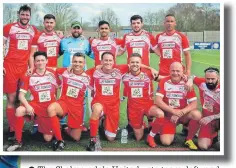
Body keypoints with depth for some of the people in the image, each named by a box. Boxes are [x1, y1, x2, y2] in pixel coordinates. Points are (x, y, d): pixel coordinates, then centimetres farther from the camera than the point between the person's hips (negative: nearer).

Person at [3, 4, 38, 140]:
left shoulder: (34, 30, 9)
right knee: (11, 99, -2)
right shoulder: (8, 28, -1)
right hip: (10, 67, -3)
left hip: (24, 68, 3)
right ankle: (12, 129, 5)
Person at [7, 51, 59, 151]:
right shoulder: (29, 76, -5)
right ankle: (18, 141, -19)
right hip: (36, 105, -1)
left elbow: (59, 88, 13)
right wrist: (27, 106, -26)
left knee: (48, 139, -1)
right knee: (19, 110, -34)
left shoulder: (53, 73, 0)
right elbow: (21, 95, -8)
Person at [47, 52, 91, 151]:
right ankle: (60, 141, -23)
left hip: (77, 107, 1)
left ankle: (66, 129, 39)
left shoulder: (87, 78, -2)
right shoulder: (64, 72, -3)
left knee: (76, 138, 1)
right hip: (63, 102, -1)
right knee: (51, 108, -37)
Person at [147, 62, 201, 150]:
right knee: (166, 142, -20)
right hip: (168, 115, -2)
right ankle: (151, 136, 15)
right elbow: (158, 101, -17)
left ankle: (189, 139, -6)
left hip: (183, 114, 2)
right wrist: (173, 111, -24)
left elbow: (194, 104, -13)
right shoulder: (164, 82, -9)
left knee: (197, 114, -29)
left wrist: (180, 113, -26)